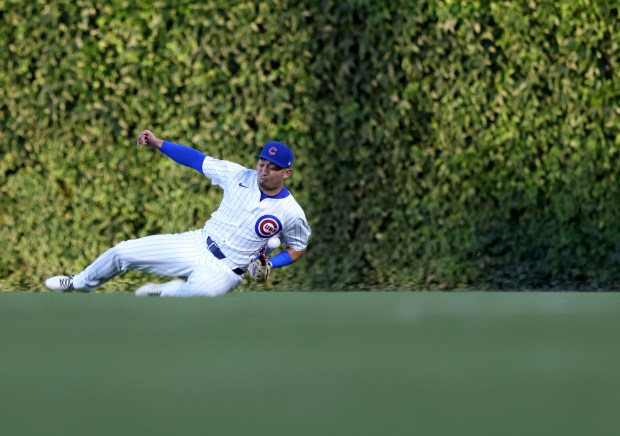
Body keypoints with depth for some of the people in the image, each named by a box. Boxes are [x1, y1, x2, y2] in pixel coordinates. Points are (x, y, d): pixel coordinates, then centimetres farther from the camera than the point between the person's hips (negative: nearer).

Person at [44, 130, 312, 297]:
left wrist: (269, 265, -13)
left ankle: (162, 294, -9)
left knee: (203, 288, -43)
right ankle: (79, 284, 33)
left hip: (226, 270, -5)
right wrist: (158, 144, -4)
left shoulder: (291, 213, -11)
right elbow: (198, 160, 4)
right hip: (198, 244, 5)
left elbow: (298, 249, 4)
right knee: (123, 252, 4)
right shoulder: (240, 176, -3)